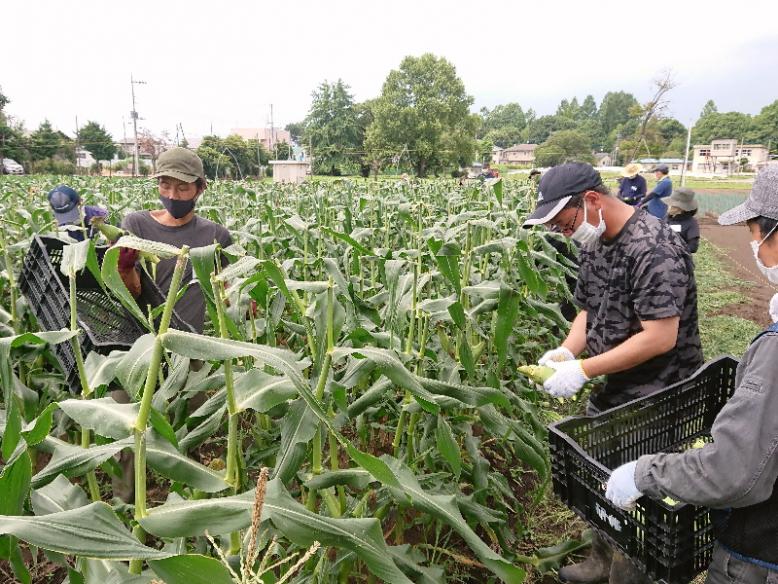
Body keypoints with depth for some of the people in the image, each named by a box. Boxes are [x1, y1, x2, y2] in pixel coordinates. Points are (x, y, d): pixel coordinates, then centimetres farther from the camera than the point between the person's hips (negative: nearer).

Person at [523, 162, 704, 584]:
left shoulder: (652, 247, -25)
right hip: (614, 390, 8)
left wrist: (583, 370, -26)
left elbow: (659, 338, -28)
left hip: (658, 398, -8)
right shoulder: (594, 242, 3)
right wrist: (567, 350, -7)